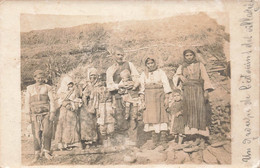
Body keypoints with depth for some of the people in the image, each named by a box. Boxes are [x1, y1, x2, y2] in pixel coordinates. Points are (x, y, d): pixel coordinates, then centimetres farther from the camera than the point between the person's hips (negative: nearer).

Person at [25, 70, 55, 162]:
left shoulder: (47, 87, 8)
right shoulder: (29, 88, 12)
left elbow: (51, 101, 4)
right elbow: (27, 102, 11)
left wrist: (52, 113, -6)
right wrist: (29, 115, 3)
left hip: (46, 114, -1)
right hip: (35, 115, 1)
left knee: (47, 133, -10)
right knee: (36, 134, -2)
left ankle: (46, 151, 5)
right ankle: (37, 154, 8)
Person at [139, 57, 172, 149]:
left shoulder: (160, 72, 5)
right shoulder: (144, 74, 11)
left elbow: (166, 85, 0)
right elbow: (142, 87, 11)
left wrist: (167, 98, -8)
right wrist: (142, 97, 1)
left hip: (160, 97, -2)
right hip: (149, 98, 2)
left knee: (162, 116, -8)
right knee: (152, 117, -3)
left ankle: (164, 141, -7)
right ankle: (155, 141, 0)